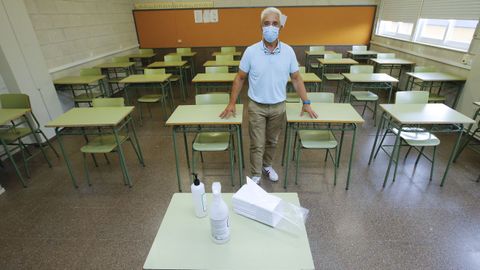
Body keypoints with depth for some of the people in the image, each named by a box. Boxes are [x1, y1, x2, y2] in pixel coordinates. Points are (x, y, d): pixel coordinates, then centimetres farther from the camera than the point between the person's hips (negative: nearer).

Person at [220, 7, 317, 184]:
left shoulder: (288, 51, -5)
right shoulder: (251, 51, -9)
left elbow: (296, 78, 3)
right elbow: (240, 78, -3)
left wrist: (306, 103, 0)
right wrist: (232, 103, -6)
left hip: (279, 106, 2)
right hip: (256, 106, -2)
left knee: (272, 141, 18)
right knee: (257, 144, 5)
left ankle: (267, 166, 42)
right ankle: (255, 176, 23)